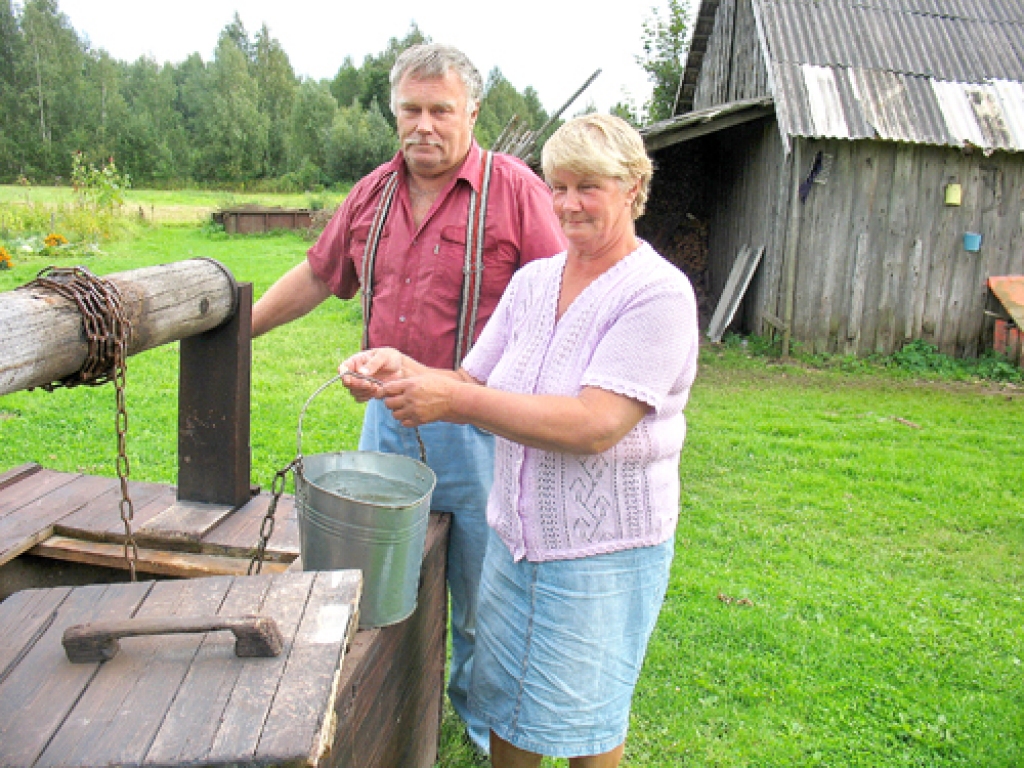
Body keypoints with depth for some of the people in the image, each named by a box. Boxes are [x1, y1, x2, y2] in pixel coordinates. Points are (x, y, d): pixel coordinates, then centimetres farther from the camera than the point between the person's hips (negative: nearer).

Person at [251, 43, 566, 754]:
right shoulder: (374, 193, 8)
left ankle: (485, 721, 36)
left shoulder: (516, 188, -8)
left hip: (477, 424, -5)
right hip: (387, 415, 5)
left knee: (481, 594, 10)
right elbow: (317, 275, 19)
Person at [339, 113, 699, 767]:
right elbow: (476, 384, 5)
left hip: (605, 552, -5)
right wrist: (405, 370, -15)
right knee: (505, 706, 18)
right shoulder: (533, 280, 5)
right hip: (514, 537, 6)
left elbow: (594, 425, -27)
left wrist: (455, 401, -29)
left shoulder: (658, 293, -16)